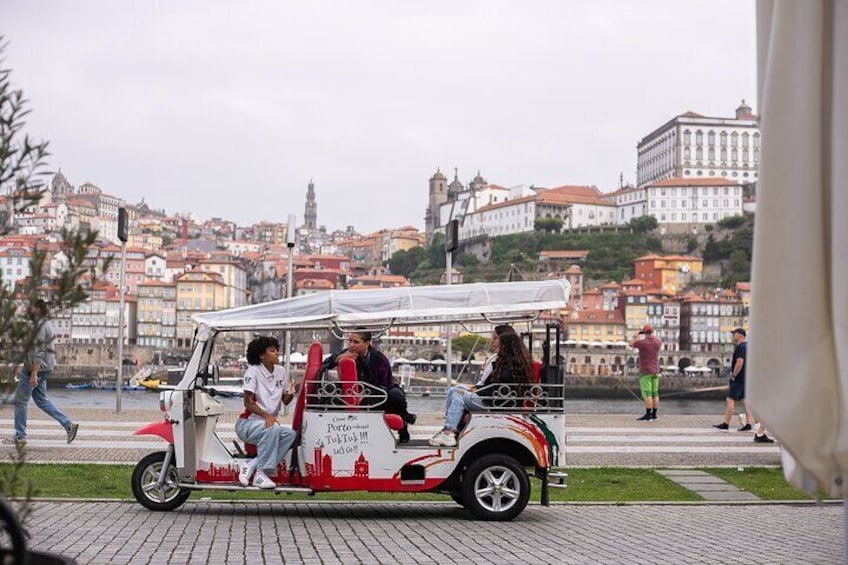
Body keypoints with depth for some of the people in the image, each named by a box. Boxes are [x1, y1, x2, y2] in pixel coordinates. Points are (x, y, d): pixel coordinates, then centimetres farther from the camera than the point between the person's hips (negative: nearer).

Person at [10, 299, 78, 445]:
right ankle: (68, 425, 6)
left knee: (20, 401, 1)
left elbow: (39, 352, -23)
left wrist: (34, 374, -27)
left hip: (35, 368, -10)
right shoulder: (45, 324, 15)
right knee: (41, 400, 13)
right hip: (43, 369, 10)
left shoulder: (40, 327, -17)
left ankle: (20, 436, 6)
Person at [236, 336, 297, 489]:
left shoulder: (281, 372, 8)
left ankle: (251, 465, -18)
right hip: (247, 423, -6)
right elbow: (248, 402, -16)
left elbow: (285, 401, 12)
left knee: (290, 434, -23)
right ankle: (260, 475, -29)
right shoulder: (253, 371, -10)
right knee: (272, 429, -36)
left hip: (269, 422, 6)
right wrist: (267, 416, -32)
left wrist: (290, 394, -13)